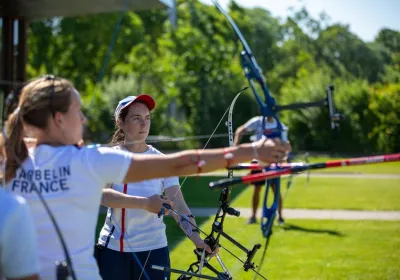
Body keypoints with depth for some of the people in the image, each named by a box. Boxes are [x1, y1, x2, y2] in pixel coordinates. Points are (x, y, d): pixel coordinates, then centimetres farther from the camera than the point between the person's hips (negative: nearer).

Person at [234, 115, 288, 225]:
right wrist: (235, 147, -12)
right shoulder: (257, 122, -5)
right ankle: (253, 216, 15)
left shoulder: (281, 127, 0)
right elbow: (240, 131, -2)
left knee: (276, 189, -2)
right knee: (256, 188, 3)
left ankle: (280, 216, 9)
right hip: (258, 159, 0)